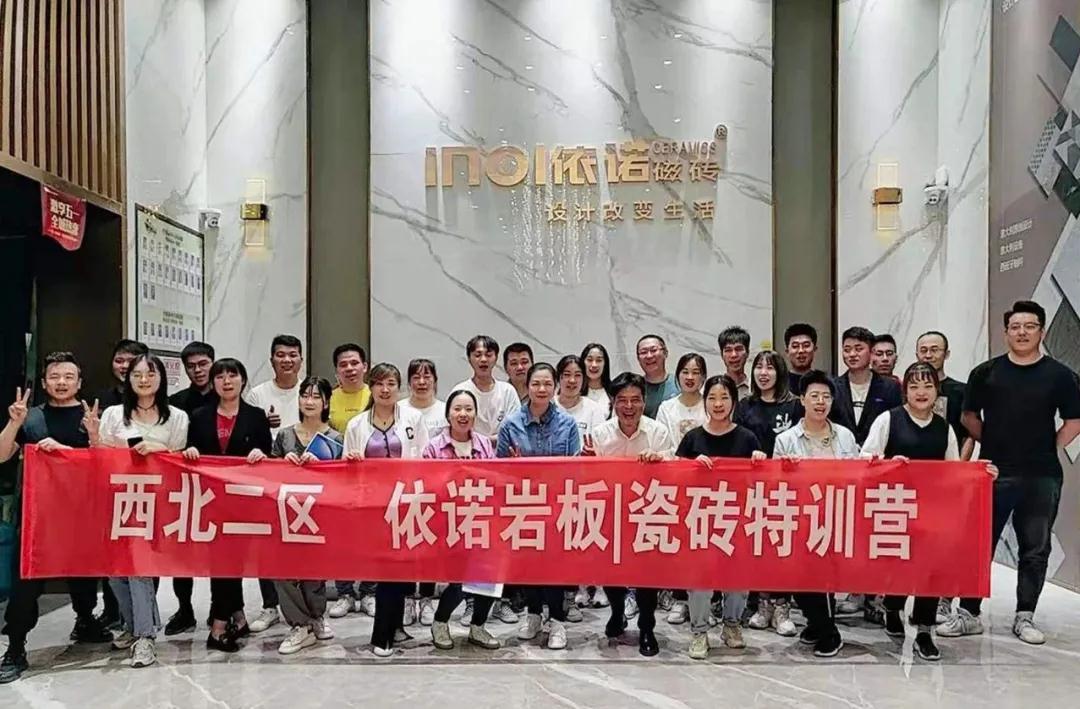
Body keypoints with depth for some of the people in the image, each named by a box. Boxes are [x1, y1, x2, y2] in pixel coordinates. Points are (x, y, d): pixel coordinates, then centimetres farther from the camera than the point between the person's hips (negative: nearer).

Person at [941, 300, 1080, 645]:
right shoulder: (986, 373, 2)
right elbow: (970, 416, 11)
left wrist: (1047, 448, -1)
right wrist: (991, 443, 4)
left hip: (1041, 477, 0)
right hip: (994, 473, 0)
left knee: (1035, 549, 9)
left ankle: (1025, 617, 21)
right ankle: (968, 613, 11)